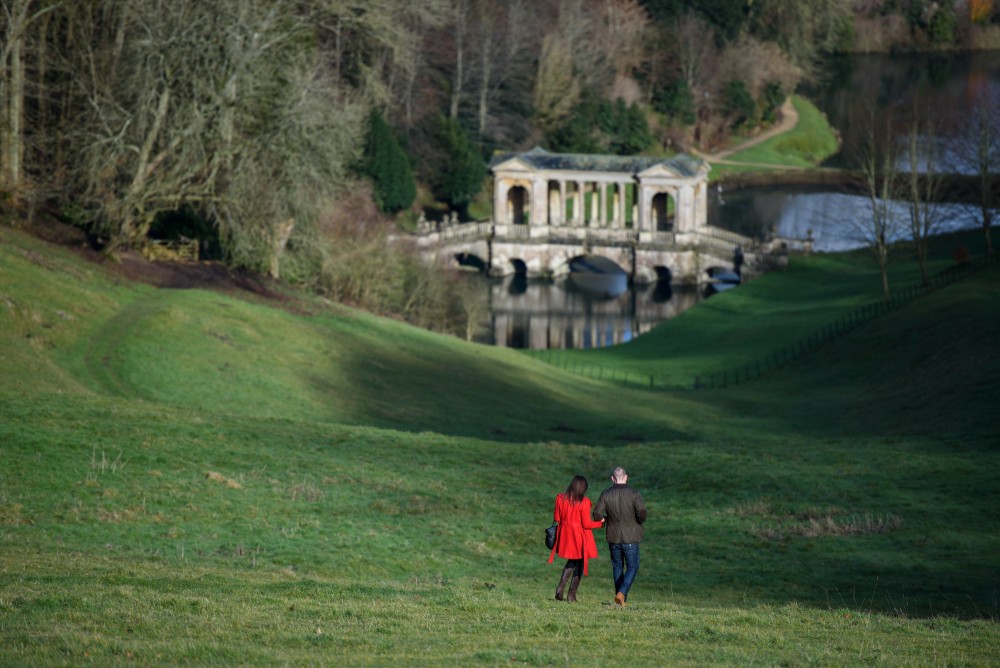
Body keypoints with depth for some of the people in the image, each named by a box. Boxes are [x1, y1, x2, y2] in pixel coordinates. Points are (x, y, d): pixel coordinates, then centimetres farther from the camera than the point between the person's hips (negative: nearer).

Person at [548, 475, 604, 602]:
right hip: (579, 536, -5)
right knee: (579, 564, 11)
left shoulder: (561, 498, -4)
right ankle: (571, 595, 10)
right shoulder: (584, 502, -16)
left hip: (565, 534, 5)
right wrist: (599, 523, 1)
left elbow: (556, 517, 3)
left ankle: (560, 588, 6)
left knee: (571, 562, 23)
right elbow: (586, 524, -15)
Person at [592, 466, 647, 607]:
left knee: (617, 567, 14)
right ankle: (622, 593, -16)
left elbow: (597, 515, -6)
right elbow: (642, 512, -19)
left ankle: (622, 600, 15)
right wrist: (639, 521, 2)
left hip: (613, 537, 3)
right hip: (630, 537, -3)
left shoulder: (606, 494, -2)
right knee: (632, 567, 4)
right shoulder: (633, 494, -9)